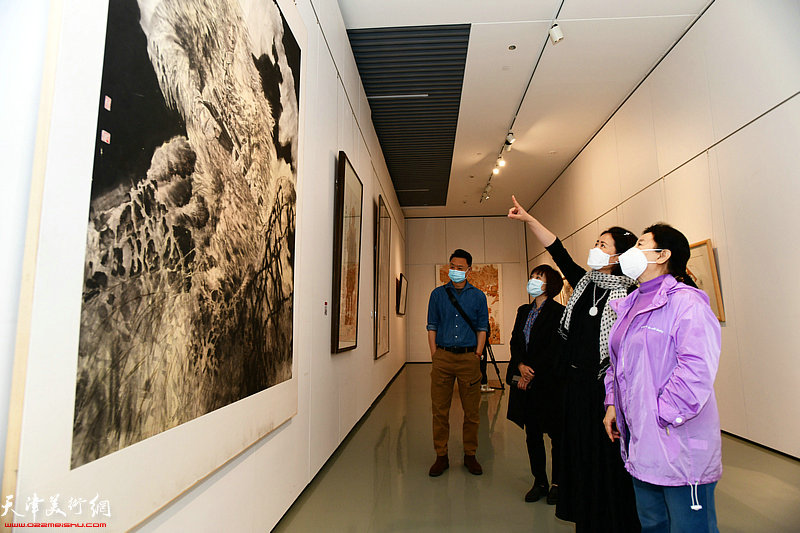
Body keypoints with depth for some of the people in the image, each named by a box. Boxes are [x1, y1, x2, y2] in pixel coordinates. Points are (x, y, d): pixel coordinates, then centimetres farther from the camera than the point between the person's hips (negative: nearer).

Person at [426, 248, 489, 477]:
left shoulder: (478, 296, 8)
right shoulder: (438, 294, 8)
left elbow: (482, 328, 8)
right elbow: (432, 326, 8)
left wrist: (477, 355, -1)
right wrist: (434, 355, 1)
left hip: (469, 357, 0)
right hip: (443, 357, 0)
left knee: (472, 410, 6)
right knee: (440, 409, 4)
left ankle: (470, 455, 22)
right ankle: (441, 456, 17)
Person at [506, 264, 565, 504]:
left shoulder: (558, 312, -9)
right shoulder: (524, 311, 12)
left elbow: (554, 350, -14)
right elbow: (514, 341, 10)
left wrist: (531, 375, -13)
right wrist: (521, 365, -8)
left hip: (548, 383, -6)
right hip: (525, 382, 6)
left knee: (555, 434, 8)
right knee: (532, 433, 13)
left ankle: (557, 483, 25)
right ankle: (539, 481, 27)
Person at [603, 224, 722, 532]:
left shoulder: (686, 302, -14)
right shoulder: (631, 305, 14)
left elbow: (697, 368, -24)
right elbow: (617, 362, 20)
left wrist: (662, 417, -20)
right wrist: (613, 403, 12)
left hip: (679, 446, -8)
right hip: (640, 444, 8)